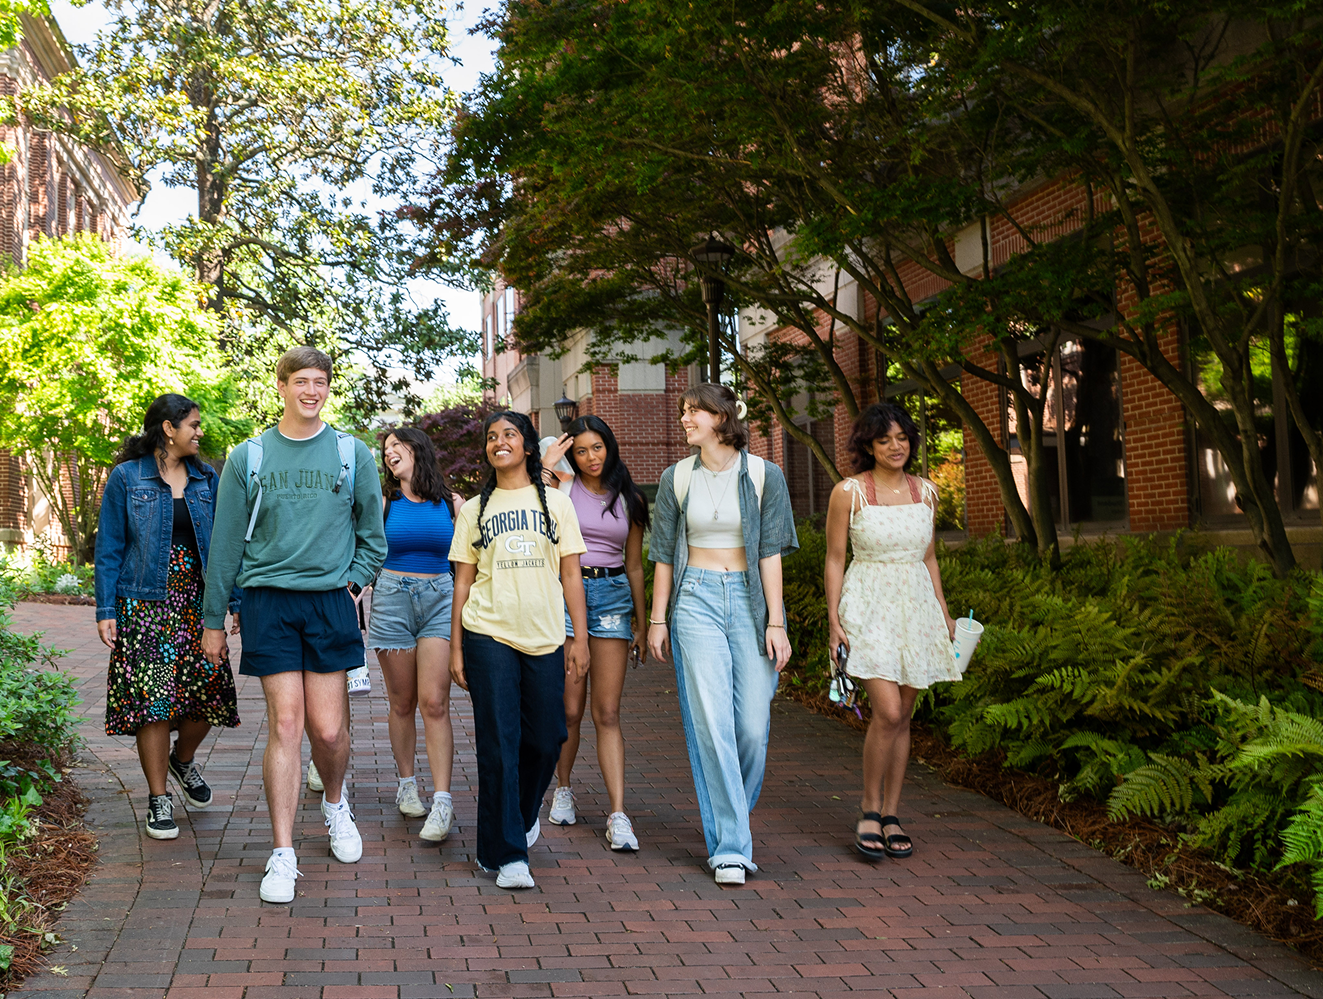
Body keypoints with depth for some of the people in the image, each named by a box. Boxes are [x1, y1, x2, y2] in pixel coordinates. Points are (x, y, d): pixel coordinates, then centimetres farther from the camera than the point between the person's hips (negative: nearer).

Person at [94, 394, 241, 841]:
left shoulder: (206, 478, 11)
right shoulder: (126, 478, 0)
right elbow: (109, 548, 0)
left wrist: (238, 600, 5)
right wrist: (106, 610, -7)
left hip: (198, 603, 4)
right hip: (146, 605, -3)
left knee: (209, 691, -1)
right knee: (154, 699, -4)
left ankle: (182, 759, 30)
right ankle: (159, 799, 9)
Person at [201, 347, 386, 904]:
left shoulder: (353, 455, 7)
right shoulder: (248, 458, 5)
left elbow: (372, 535, 15)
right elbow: (225, 543, 8)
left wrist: (353, 583, 1)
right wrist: (213, 620, 8)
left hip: (330, 602, 1)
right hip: (268, 603, -1)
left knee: (328, 729, 1)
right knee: (285, 725, -5)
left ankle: (335, 803, 33)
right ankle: (282, 857, 2)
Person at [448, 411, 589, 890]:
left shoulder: (556, 503, 9)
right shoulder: (474, 509, 9)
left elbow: (571, 575, 7)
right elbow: (463, 580, 8)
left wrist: (580, 638, 1)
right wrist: (455, 647, 3)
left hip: (545, 638, 1)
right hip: (488, 638, -1)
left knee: (545, 741, 5)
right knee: (498, 744, -5)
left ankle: (522, 816, 34)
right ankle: (507, 855, 0)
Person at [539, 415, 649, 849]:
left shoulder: (629, 500, 11)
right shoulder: (561, 487, 4)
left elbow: (634, 566, 16)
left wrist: (642, 624, 15)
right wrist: (546, 467, -13)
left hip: (613, 595, 1)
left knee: (607, 713, -4)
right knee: (569, 709, 3)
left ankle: (618, 815, -6)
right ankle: (563, 788, 28)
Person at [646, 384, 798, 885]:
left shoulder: (763, 476, 0)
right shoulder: (676, 478, 5)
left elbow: (770, 551, -2)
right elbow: (664, 553, 9)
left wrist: (775, 622, -6)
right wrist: (657, 618, 6)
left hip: (751, 598, 0)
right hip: (696, 599, 0)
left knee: (753, 725, -1)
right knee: (712, 722, -8)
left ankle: (731, 820, 25)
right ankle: (730, 847, -4)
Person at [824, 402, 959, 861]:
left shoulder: (926, 492, 8)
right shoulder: (848, 492, -5)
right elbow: (834, 559, -2)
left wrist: (944, 615, 15)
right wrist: (833, 621, -7)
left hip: (917, 605, 5)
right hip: (869, 606, -4)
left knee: (902, 716, 7)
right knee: (887, 712, -15)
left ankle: (891, 815, 17)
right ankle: (869, 809, 3)